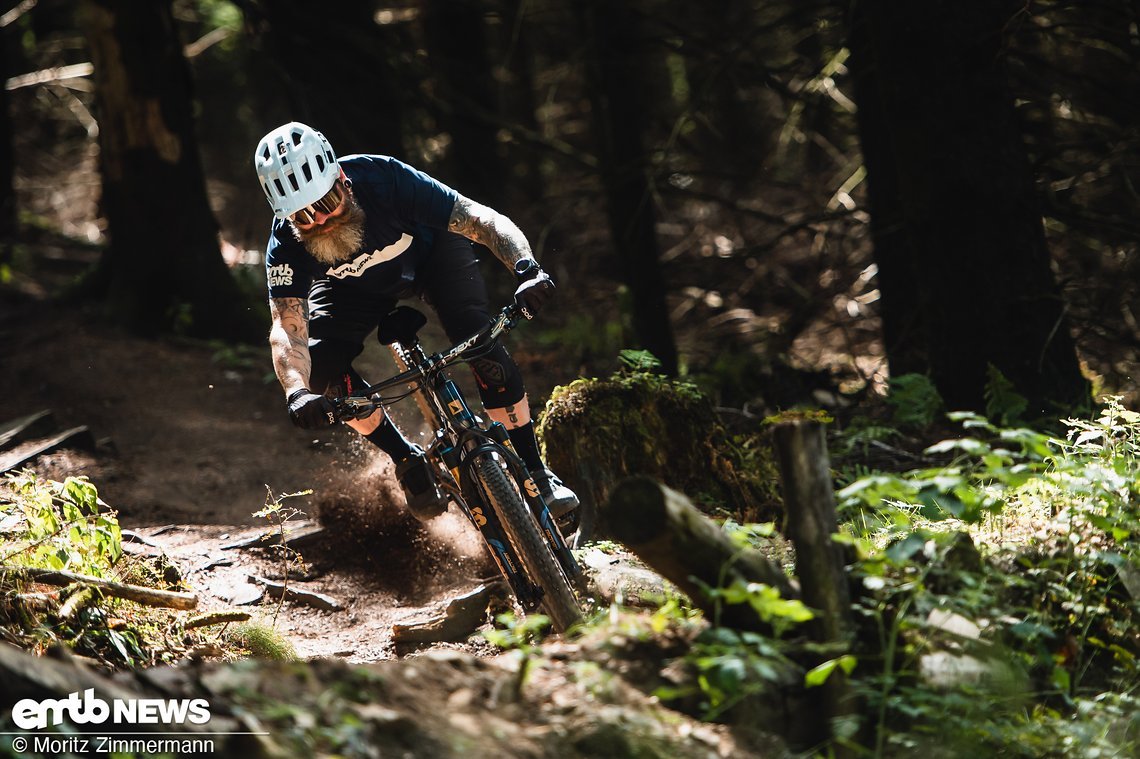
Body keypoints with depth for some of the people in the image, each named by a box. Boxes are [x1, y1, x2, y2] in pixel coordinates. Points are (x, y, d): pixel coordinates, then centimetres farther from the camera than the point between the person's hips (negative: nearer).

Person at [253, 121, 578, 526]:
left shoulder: (384, 179, -39)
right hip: (354, 286, 2)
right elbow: (288, 329, -39)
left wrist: (527, 269, -58)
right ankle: (408, 461, -1)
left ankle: (533, 470, -12)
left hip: (430, 252, -2)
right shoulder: (286, 244, -33)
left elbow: (484, 220, -39)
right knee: (320, 366, -22)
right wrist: (297, 394, -59)